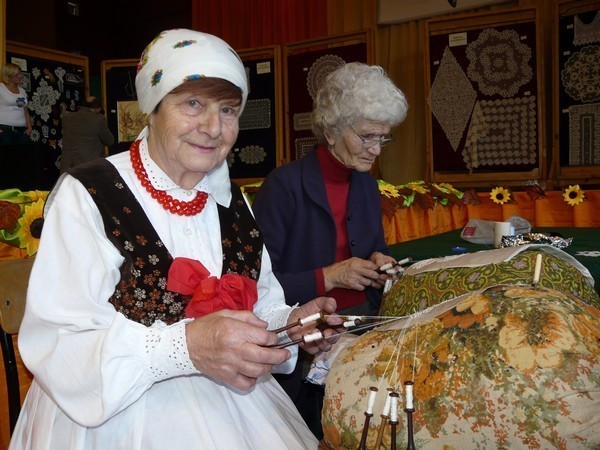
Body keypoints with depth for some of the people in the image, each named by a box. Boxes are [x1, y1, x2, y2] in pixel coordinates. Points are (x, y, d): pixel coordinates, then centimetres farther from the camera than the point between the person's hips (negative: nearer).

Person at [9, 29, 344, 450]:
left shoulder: (232, 201, 7)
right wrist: (185, 345, -30)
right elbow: (55, 344, -17)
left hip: (235, 405, 5)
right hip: (119, 413, -4)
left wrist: (291, 323, -9)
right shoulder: (86, 195, -11)